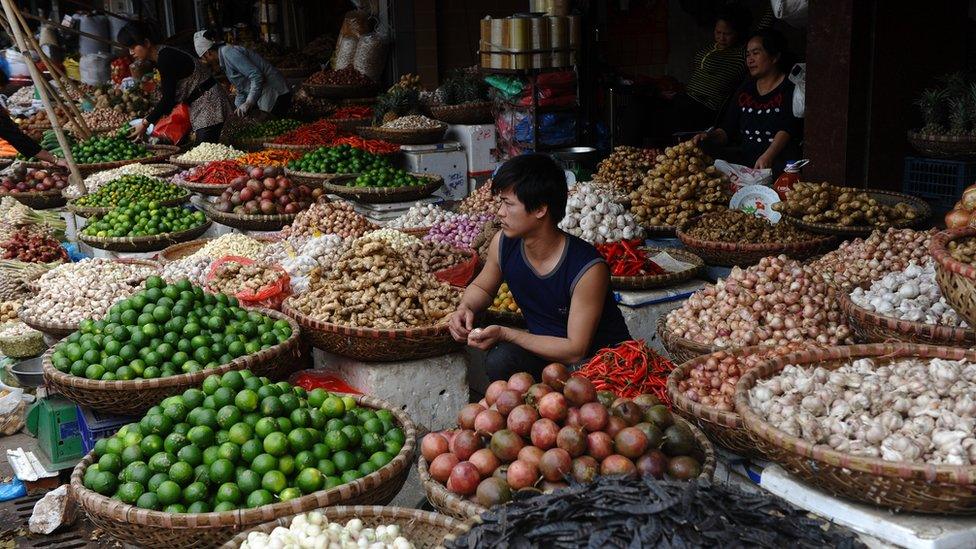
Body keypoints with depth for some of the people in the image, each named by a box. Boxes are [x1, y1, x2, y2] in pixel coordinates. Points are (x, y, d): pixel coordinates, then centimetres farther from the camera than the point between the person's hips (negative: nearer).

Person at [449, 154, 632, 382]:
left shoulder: (588, 268, -26)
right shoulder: (503, 243, -9)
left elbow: (576, 351, -23)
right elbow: (482, 287, 14)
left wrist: (505, 334, -27)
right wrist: (465, 309, -10)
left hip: (605, 360, -5)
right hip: (543, 350, 5)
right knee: (499, 361, -27)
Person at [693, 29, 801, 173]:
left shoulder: (791, 87, 1)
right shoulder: (744, 90, 20)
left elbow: (787, 130, -13)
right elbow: (727, 130, 15)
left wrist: (768, 157, -29)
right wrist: (709, 137, -8)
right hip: (746, 160, 5)